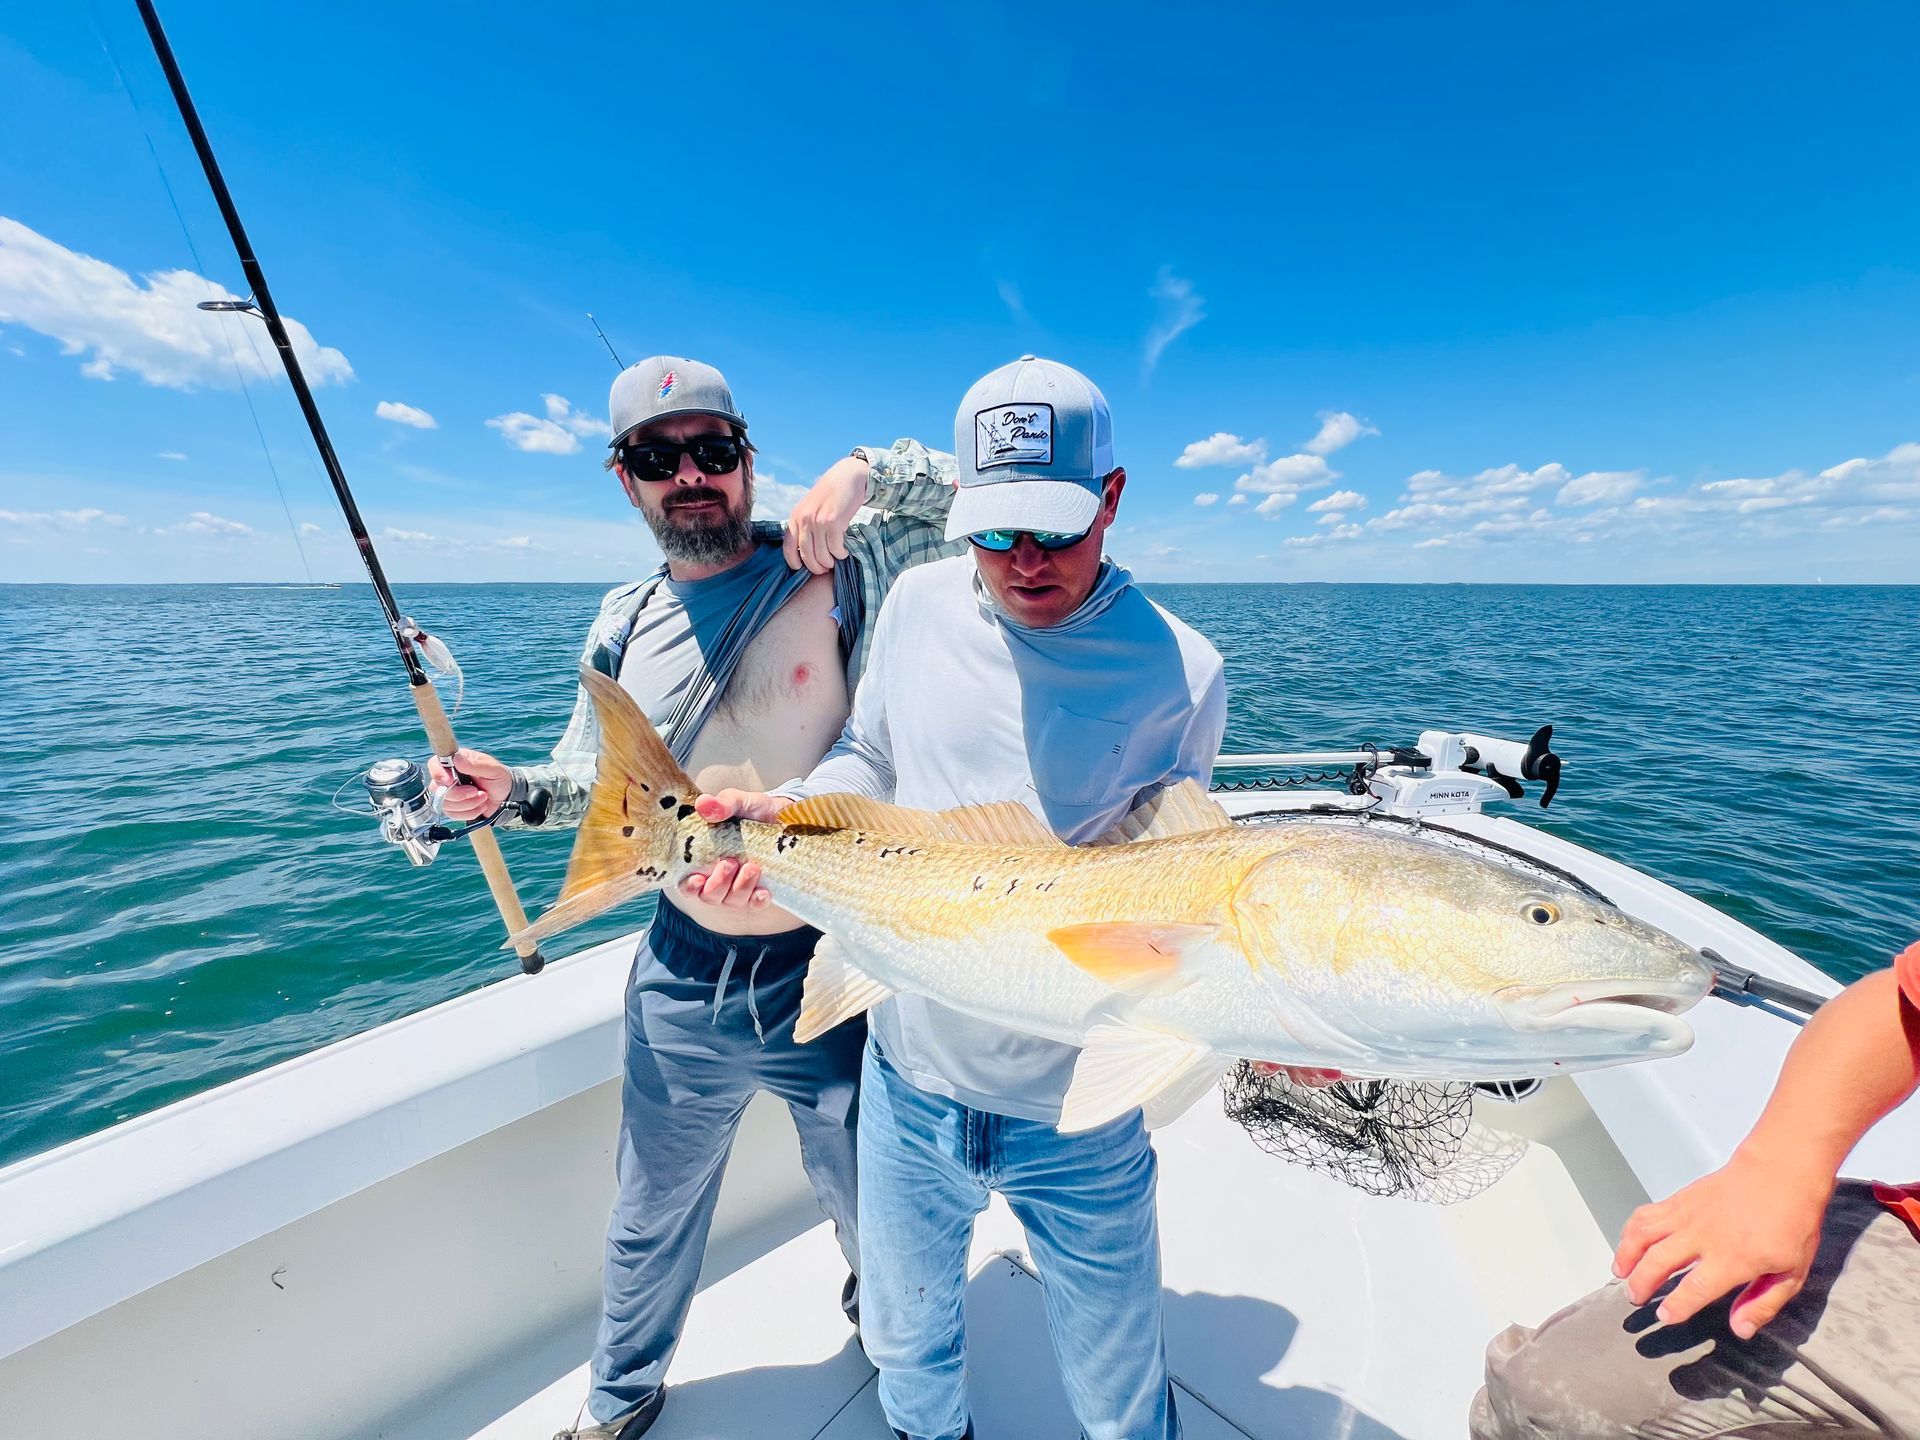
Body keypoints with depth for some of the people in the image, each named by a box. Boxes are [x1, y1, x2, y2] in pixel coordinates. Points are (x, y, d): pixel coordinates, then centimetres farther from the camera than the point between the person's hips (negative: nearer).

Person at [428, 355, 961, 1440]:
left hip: (831, 973, -3)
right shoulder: (625, 625, 4)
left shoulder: (831, 575, -11)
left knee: (870, 1198, 23)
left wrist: (870, 473, -27)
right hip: (683, 978, 4)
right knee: (654, 1211, 26)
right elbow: (598, 785, 15)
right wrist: (516, 793, -4)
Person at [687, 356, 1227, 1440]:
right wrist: (787, 813, -10)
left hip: (1077, 1110, -2)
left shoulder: (1180, 672, -14)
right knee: (908, 1345, 31)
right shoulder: (921, 603, -5)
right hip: (909, 1075, 3)